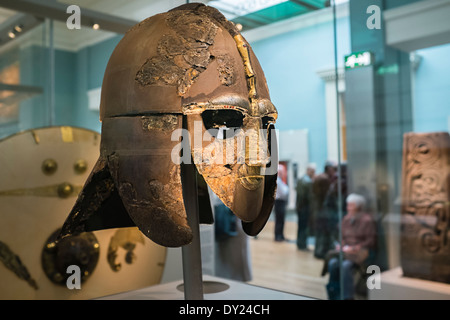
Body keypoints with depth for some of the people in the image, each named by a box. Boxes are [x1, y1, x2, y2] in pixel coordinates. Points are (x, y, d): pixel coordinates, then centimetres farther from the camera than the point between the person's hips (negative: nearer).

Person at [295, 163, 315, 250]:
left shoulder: (300, 180, 9)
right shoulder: (309, 182, -18)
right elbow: (310, 197, -18)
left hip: (299, 206, 8)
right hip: (306, 207, -8)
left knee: (300, 226, 15)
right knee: (305, 227, 0)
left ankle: (299, 244, 23)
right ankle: (302, 245, 5)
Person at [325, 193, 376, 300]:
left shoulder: (367, 220, -7)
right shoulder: (346, 219, 9)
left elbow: (370, 240, -9)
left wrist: (354, 248, -16)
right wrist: (341, 245, -3)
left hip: (362, 251, -5)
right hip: (346, 249, 5)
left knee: (346, 264, -33)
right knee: (333, 263, -24)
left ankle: (347, 296, -20)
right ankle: (333, 295, -13)